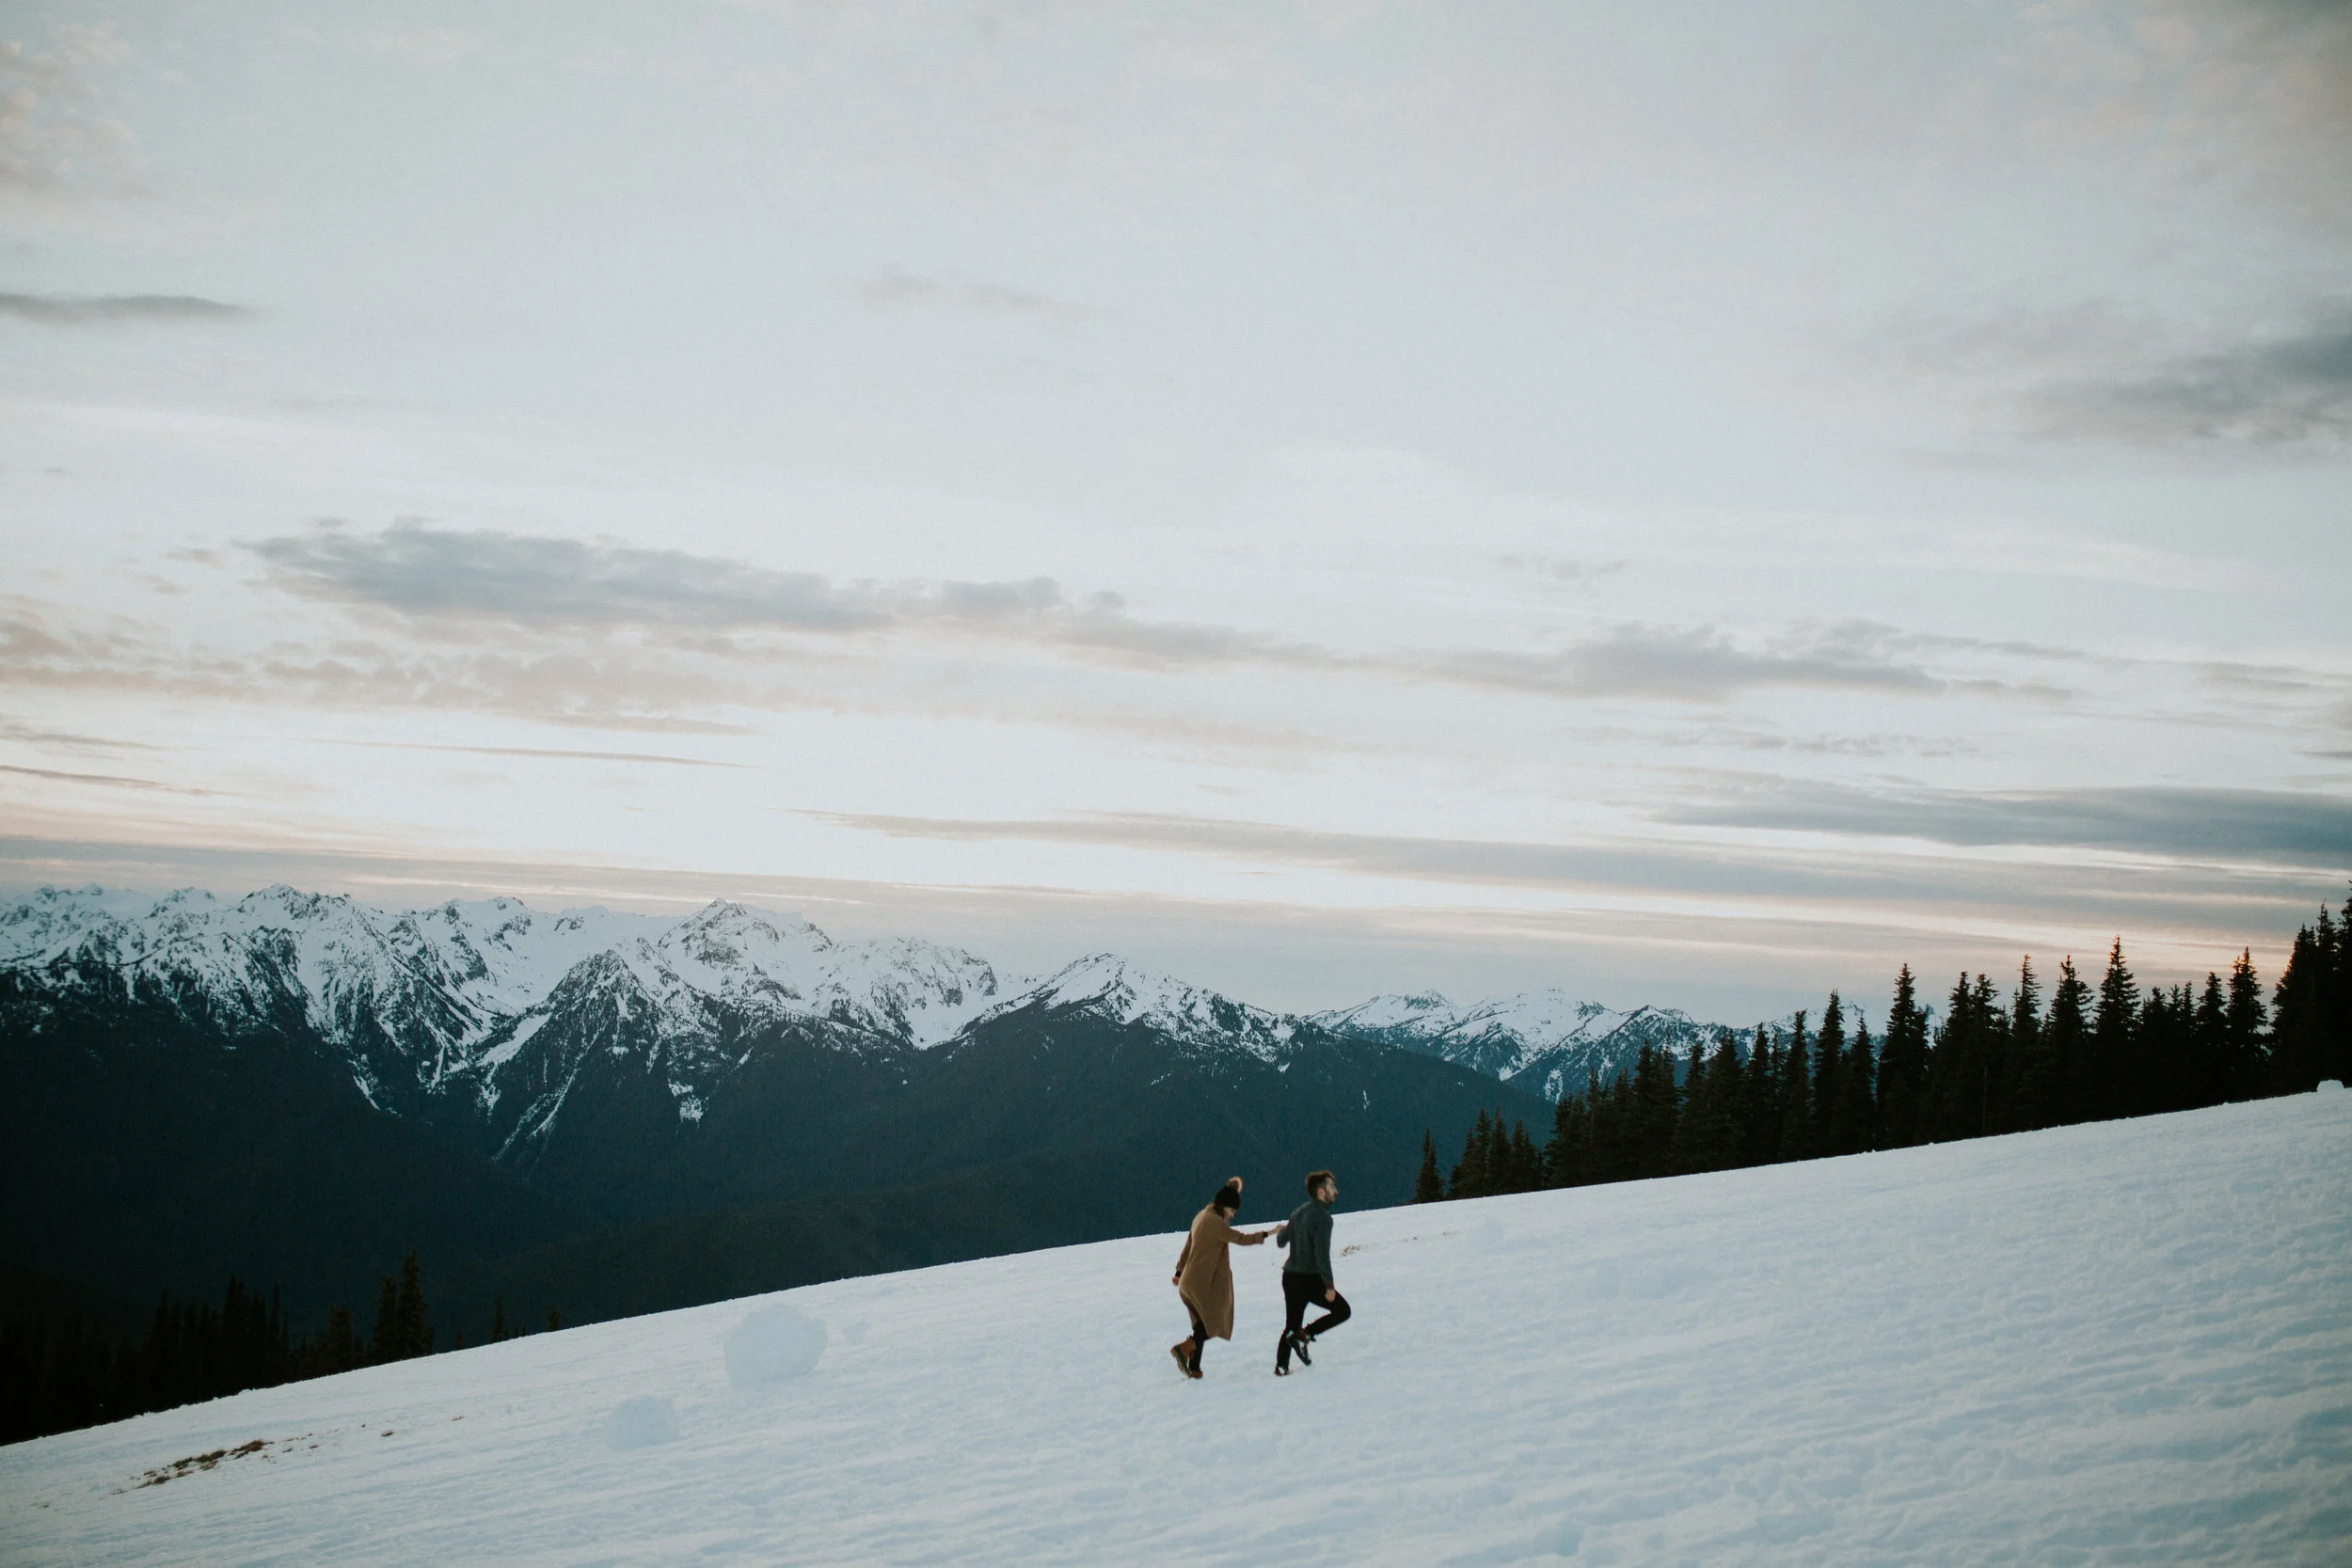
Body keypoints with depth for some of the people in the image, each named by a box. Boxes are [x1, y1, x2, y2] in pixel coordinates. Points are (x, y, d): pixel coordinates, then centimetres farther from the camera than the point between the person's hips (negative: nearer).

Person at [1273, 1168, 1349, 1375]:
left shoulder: (1298, 1212, 8)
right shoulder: (1322, 1218, -16)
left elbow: (1281, 1242, 20)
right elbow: (1322, 1254, -22)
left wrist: (1280, 1230, 43)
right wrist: (1329, 1285, -19)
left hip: (1290, 1276, 8)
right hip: (1310, 1278, -8)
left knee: (1292, 1324, 17)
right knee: (1342, 1310, 8)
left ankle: (1281, 1366, 10)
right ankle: (1304, 1335, -4)